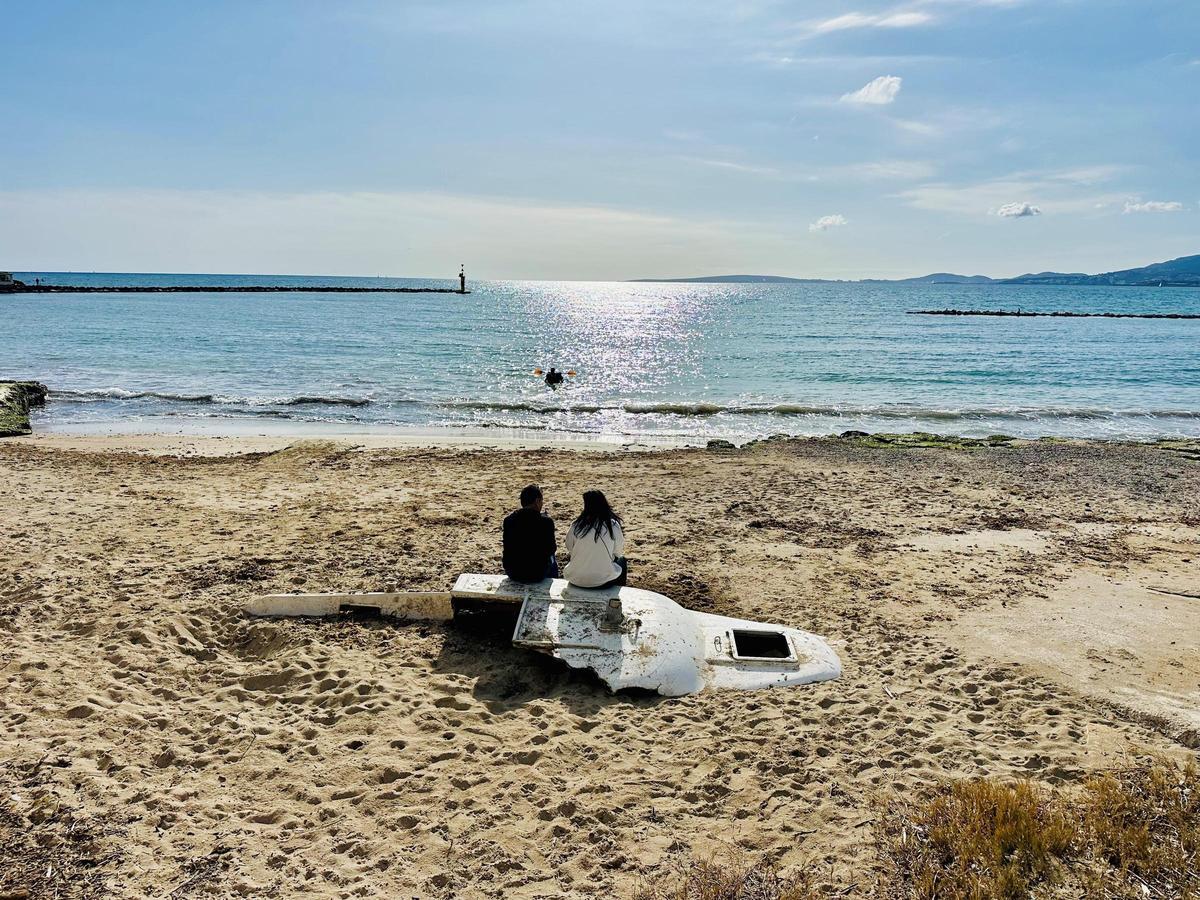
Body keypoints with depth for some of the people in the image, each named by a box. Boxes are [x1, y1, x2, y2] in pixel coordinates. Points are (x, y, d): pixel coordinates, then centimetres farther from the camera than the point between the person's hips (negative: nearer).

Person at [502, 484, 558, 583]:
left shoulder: (508, 520, -6)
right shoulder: (546, 521, -15)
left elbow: (508, 548, 7)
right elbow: (551, 549, -5)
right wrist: (555, 547, 17)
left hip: (512, 574, 3)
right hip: (537, 574, -2)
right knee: (552, 561, 31)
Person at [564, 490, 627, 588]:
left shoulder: (576, 526, -8)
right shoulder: (613, 525, -10)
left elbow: (569, 549, 5)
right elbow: (619, 553, 1)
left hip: (576, 580, 2)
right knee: (621, 560, 28)